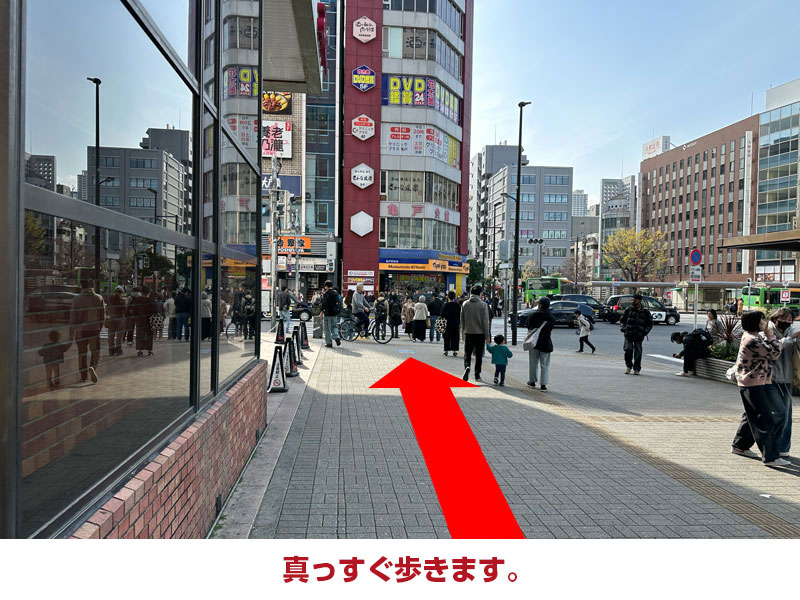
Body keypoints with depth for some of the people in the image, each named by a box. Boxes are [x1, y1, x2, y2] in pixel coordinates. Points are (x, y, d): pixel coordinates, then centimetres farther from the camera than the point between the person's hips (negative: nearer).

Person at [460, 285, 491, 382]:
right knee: (479, 355, 9)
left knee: (467, 353, 8)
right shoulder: (483, 305, -8)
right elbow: (485, 322, -8)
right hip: (480, 333, -1)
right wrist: (487, 336, -2)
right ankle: (477, 375, 14)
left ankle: (467, 367, -19)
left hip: (468, 333, 1)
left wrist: (463, 333, 16)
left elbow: (462, 320, 5)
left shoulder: (465, 304, 0)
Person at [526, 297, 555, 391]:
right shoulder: (551, 317, -5)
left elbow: (529, 328, 0)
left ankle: (532, 381, 24)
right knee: (544, 365, 5)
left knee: (533, 363, 14)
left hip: (534, 342, 0)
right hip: (545, 343, 0)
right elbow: (551, 329, 2)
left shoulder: (533, 315, -8)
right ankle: (543, 385, 3)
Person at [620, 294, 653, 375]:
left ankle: (637, 369, 14)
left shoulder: (645, 312, 5)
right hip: (628, 334, 0)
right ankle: (628, 366, 10)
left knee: (638, 352, 2)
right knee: (628, 350, -9)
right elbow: (622, 320, 14)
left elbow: (650, 323, 13)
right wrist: (622, 328, -2)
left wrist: (645, 332, 0)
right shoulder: (628, 310, 6)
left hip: (639, 335, 0)